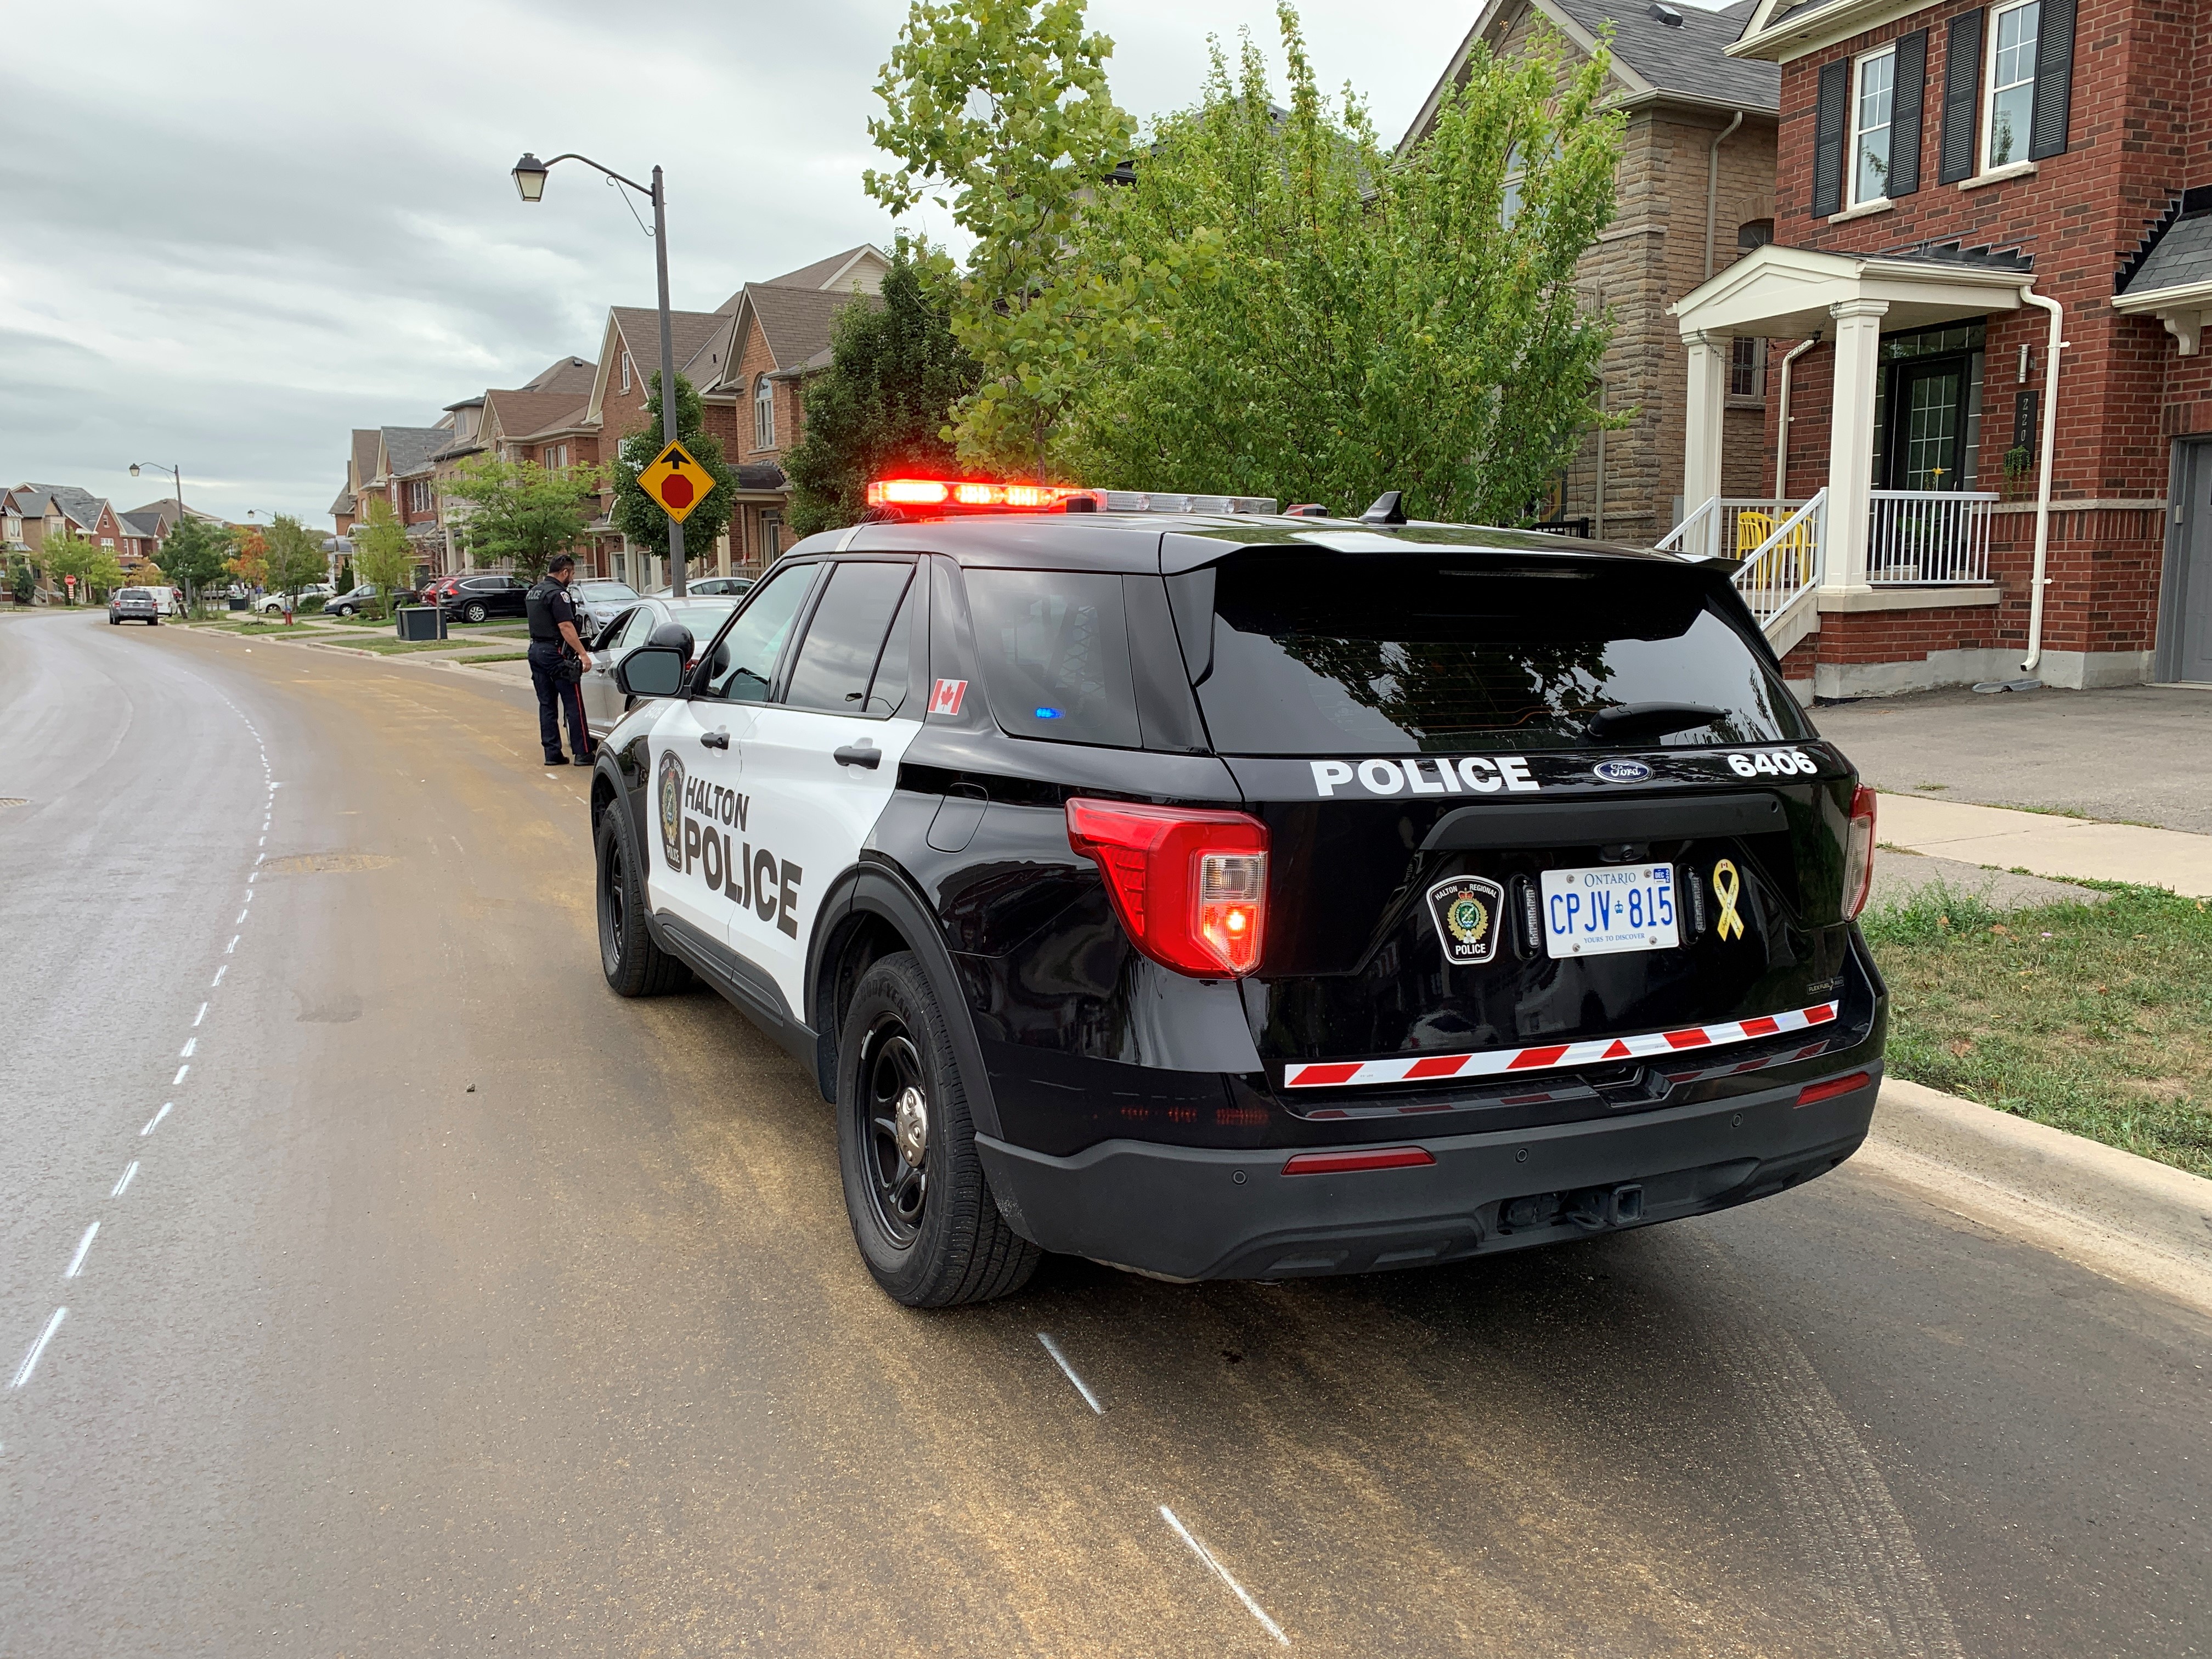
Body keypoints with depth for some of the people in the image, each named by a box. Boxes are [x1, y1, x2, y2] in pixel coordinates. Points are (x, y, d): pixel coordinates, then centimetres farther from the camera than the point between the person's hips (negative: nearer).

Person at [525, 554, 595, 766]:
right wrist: (583, 654, -22)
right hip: (556, 653, -9)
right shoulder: (557, 594, -14)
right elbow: (566, 627, -21)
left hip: (536, 651, 9)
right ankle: (583, 753, -4)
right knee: (573, 704, -4)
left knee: (546, 705, 10)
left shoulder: (532, 593, 15)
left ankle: (552, 753, 10)